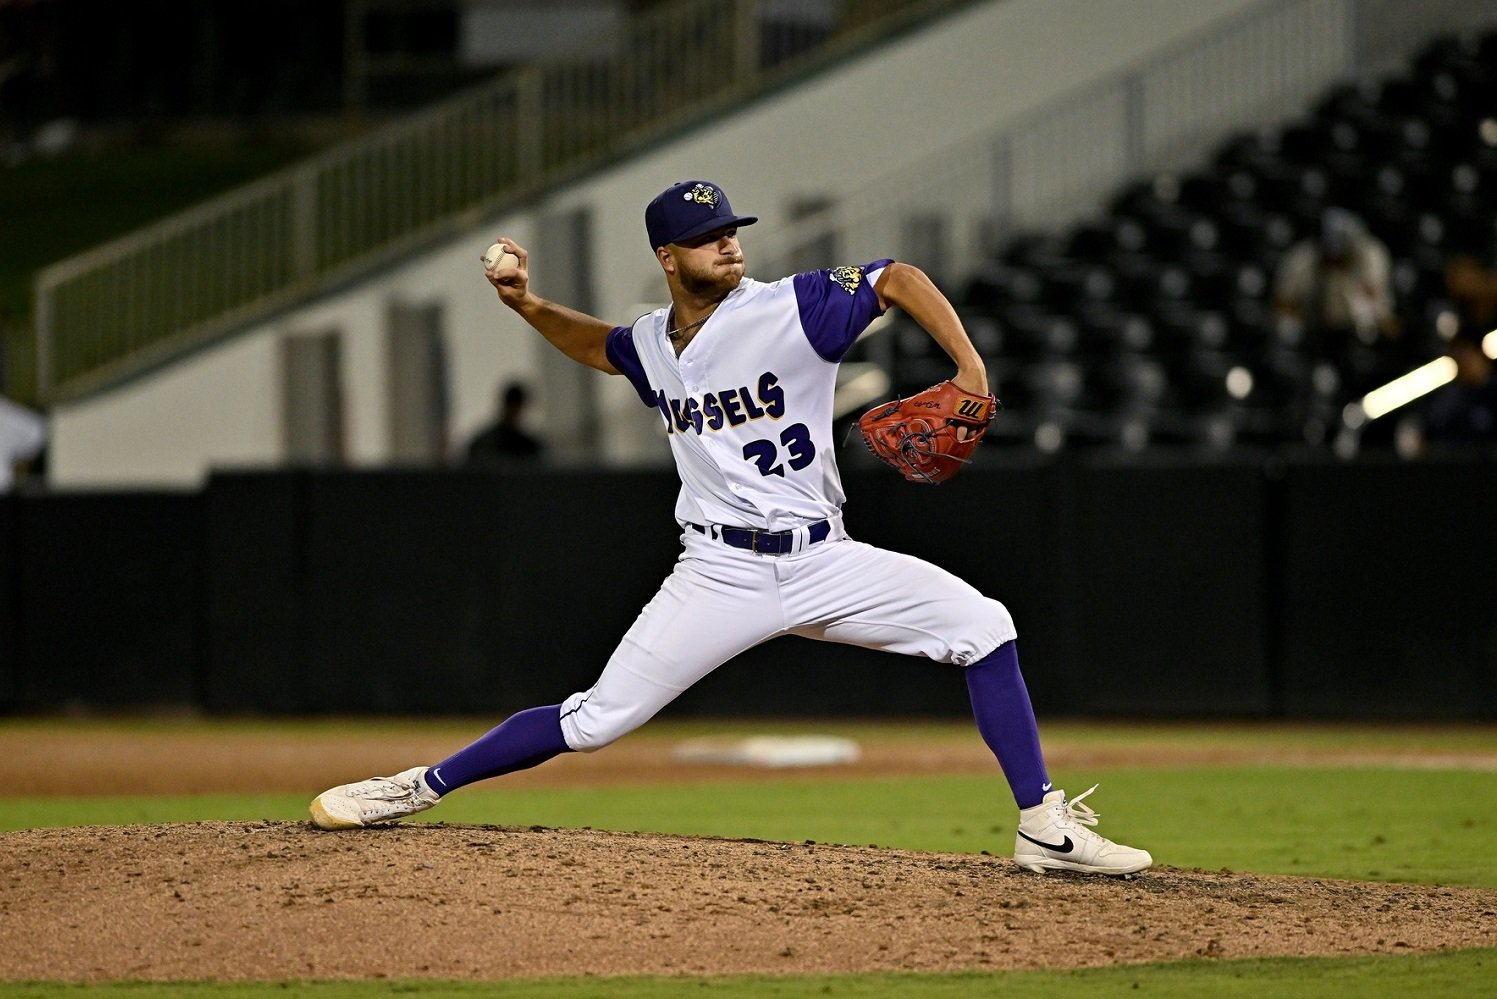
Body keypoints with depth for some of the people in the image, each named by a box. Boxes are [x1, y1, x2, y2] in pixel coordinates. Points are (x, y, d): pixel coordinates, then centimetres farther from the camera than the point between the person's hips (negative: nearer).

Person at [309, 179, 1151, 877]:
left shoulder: (790, 309, -7)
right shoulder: (651, 347, 7)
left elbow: (900, 279, -4)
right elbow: (598, 347, 31)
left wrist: (970, 368, -17)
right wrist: (528, 305, 14)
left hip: (822, 563, -1)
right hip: (721, 575, 1)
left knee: (981, 624, -18)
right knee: (596, 720, -5)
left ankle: (1046, 830, -13)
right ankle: (417, 789, 10)